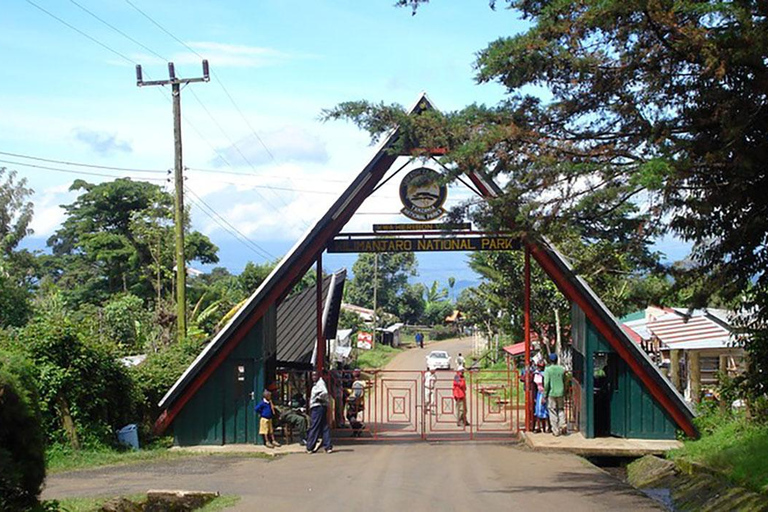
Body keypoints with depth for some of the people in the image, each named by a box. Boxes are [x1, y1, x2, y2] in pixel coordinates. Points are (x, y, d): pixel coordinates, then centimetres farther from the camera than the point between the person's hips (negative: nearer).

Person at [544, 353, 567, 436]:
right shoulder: (562, 369, 3)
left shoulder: (548, 370, -8)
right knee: (561, 410, 17)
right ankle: (563, 424, -3)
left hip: (551, 393, -3)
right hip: (561, 393, 3)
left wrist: (544, 395, -4)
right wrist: (564, 394, 19)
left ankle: (556, 431, 5)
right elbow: (564, 383, 10)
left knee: (553, 412, 4)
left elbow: (546, 384, -11)